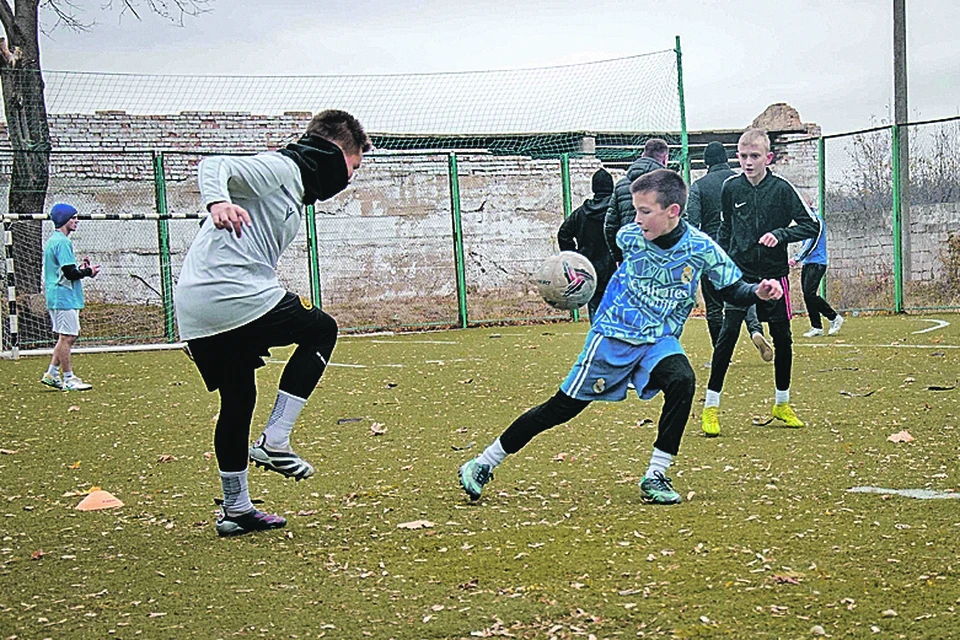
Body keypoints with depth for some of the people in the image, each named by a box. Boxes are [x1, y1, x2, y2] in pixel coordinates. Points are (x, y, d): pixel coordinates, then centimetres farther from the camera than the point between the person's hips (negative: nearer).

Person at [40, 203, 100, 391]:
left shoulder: (52, 240, 17)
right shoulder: (62, 242, -16)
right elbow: (70, 273, -20)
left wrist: (79, 267, 12)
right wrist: (88, 272, -6)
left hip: (55, 296, 11)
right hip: (64, 297, -11)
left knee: (71, 335, 15)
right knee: (66, 337, -5)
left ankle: (51, 374, 17)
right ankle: (69, 379, -1)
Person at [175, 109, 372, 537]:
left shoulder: (292, 185, 27)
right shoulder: (284, 167, -1)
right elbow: (215, 166, -18)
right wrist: (218, 201, -39)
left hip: (194, 309, 10)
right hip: (236, 298, -10)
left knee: (238, 400, 21)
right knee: (322, 329, 10)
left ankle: (235, 509, 28)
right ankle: (274, 442, 3)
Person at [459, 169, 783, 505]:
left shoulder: (701, 248, -14)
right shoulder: (629, 236, -10)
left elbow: (732, 290, -3)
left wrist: (758, 291, -22)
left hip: (660, 341, 0)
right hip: (613, 334, 0)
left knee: (682, 382, -31)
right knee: (563, 407, -2)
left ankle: (655, 476, -18)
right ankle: (483, 464, 8)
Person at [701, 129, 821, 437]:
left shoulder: (781, 188, -8)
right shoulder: (731, 188, -1)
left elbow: (812, 225, -7)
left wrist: (780, 234, -20)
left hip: (773, 273, 0)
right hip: (739, 272, 0)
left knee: (782, 338, 7)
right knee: (728, 333, -12)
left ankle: (782, 403, 26)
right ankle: (711, 406, -6)